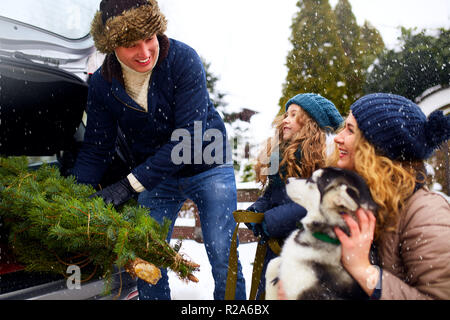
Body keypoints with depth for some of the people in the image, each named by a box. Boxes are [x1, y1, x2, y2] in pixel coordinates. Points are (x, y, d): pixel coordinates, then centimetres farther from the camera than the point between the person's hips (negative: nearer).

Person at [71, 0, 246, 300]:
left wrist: (131, 184, -31)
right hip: (154, 178, 3)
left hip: (208, 169, -3)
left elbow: (189, 137, -27)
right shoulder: (102, 84, -9)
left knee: (223, 258, -6)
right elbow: (96, 150, -1)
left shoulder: (183, 59, -22)